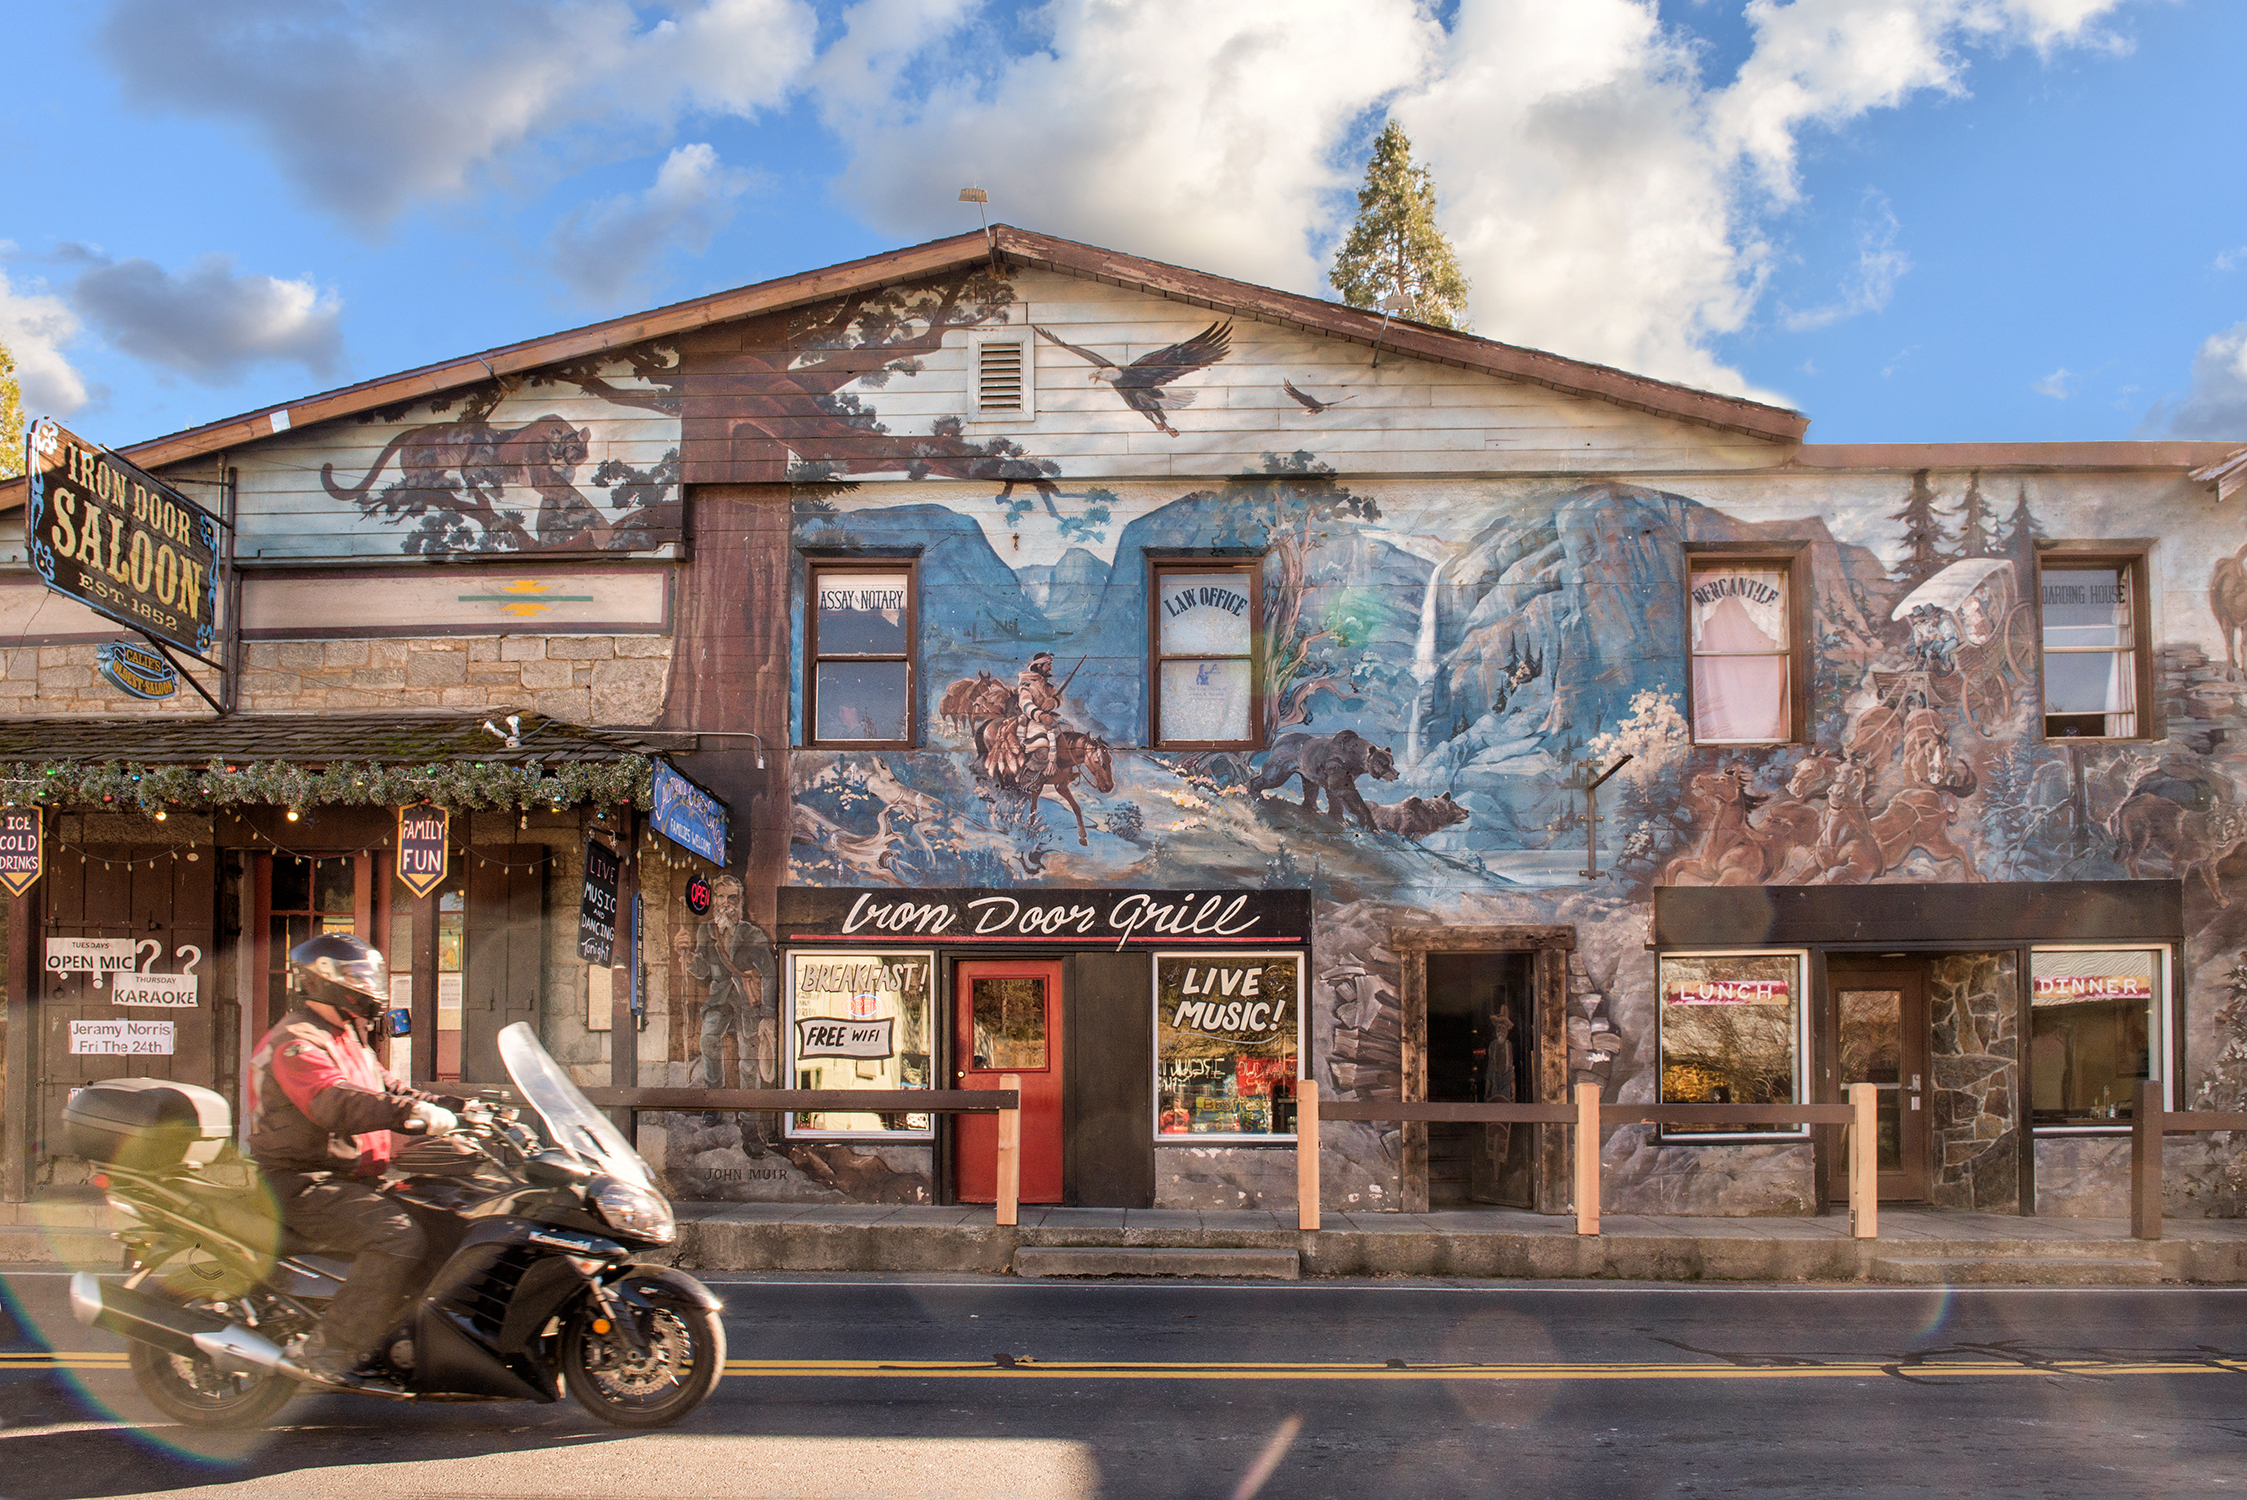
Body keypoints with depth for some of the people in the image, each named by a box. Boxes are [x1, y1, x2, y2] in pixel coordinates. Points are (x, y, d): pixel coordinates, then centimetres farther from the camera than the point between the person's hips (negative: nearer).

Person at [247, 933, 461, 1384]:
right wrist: (415, 1114, -38)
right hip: (304, 1185, -10)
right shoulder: (298, 1043, -14)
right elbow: (337, 1104, -31)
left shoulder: (349, 1039, 21)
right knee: (397, 1235, -30)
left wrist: (455, 1106, 7)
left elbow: (388, 1088, 22)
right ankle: (329, 1349, -26)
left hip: (352, 1177, 10)